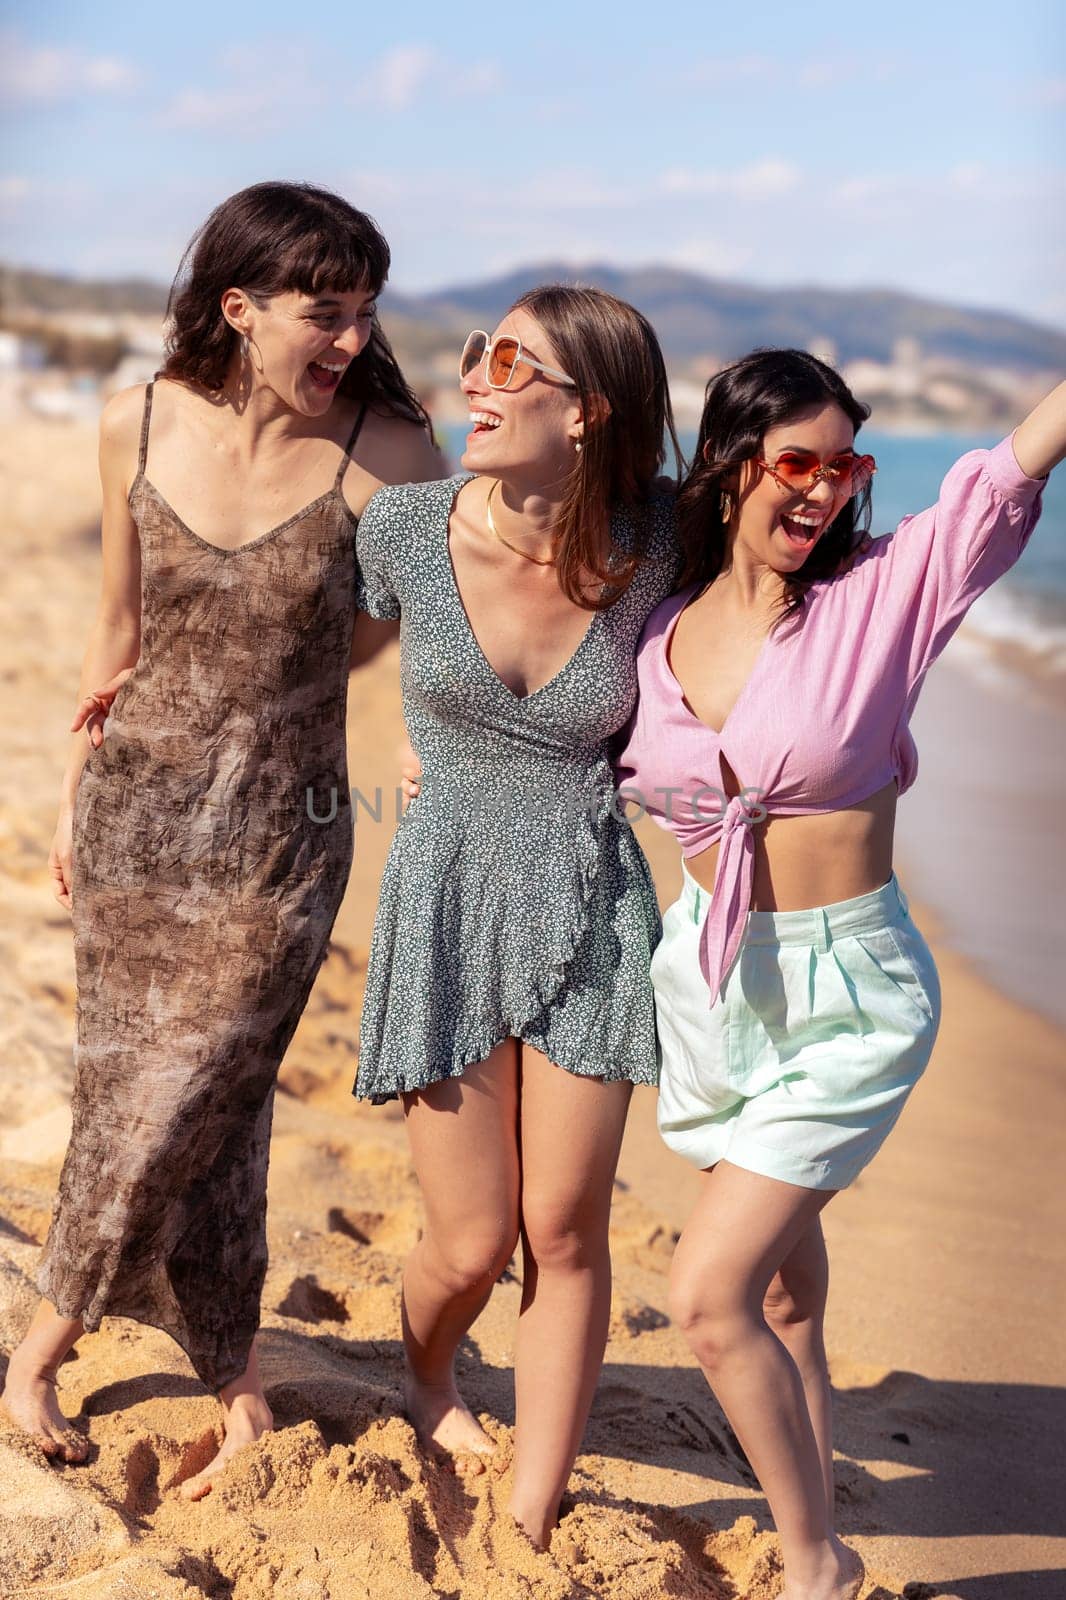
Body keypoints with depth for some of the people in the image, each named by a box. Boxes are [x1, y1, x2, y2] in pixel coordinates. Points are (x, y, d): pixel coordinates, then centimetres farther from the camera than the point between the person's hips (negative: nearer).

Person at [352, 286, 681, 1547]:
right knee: (472, 1244, 3)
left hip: (590, 907, 1)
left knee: (564, 1233, 5)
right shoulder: (405, 527, -12)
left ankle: (530, 1528, 20)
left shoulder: (648, 547, -12)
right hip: (447, 901, -1)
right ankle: (425, 1382, 40)